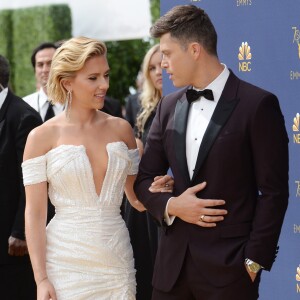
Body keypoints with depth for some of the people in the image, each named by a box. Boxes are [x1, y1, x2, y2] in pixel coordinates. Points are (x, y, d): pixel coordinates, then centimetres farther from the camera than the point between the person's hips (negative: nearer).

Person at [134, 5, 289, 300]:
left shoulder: (258, 105, -7)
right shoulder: (169, 105, 9)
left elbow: (274, 193, -7)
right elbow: (144, 178, 14)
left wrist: (254, 262, -10)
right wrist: (171, 205, -6)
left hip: (229, 266, -5)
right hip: (173, 263, 5)